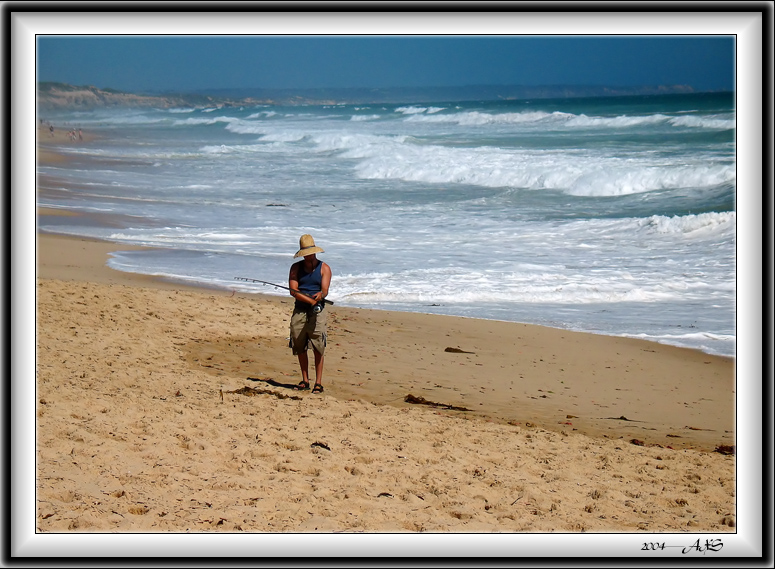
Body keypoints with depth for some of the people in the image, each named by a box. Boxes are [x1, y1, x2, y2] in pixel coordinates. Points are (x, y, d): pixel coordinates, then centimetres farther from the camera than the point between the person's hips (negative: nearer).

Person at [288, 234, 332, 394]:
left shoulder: (324, 268, 5)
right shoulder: (296, 267, 9)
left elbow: (325, 290, -7)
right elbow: (293, 291, -3)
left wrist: (320, 295, -32)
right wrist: (312, 301, -16)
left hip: (317, 312, -3)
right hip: (299, 310, 3)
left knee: (318, 348, -8)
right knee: (300, 348, 5)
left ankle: (318, 382, -5)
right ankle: (305, 381, 16)